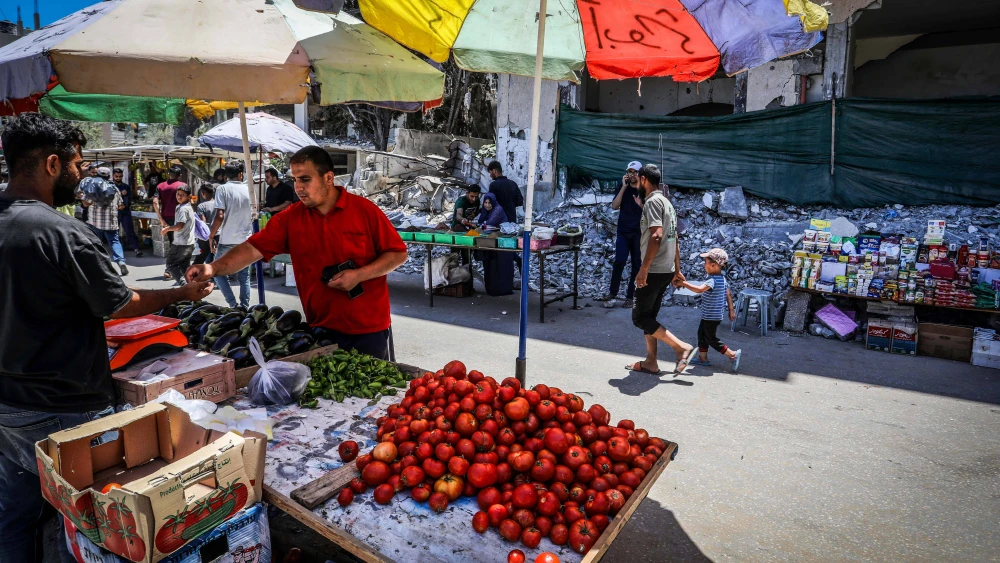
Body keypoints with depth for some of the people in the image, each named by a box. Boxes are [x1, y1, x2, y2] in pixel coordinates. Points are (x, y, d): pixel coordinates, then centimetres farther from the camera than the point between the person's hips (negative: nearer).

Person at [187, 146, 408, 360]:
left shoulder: (365, 210, -8)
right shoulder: (290, 218, 1)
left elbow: (398, 254, -6)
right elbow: (253, 248, -5)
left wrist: (359, 274, -18)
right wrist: (213, 268, -20)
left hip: (368, 328, -2)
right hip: (321, 329, 3)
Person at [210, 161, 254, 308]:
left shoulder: (223, 189, -7)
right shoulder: (249, 190, 5)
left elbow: (220, 216, -15)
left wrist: (211, 236, -5)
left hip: (227, 241, -4)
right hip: (246, 240, 4)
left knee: (218, 272, 11)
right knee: (244, 276, 12)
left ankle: (232, 304, 1)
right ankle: (244, 307, 11)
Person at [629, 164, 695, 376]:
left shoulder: (653, 201, -12)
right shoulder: (667, 203, 18)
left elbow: (656, 236, -24)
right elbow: (675, 240, 21)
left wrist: (643, 268, -24)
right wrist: (677, 270, 24)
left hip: (654, 271, -10)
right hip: (666, 271, 10)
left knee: (640, 317, -4)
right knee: (648, 316, 13)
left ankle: (682, 347, -6)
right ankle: (650, 362, 16)